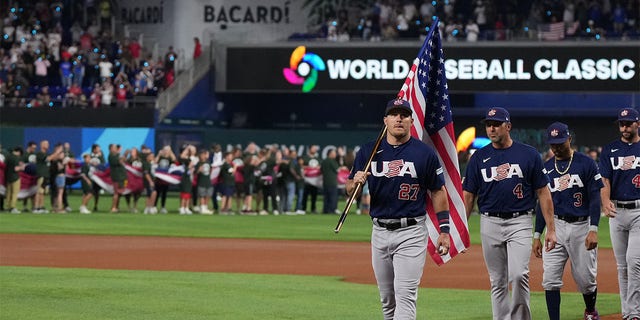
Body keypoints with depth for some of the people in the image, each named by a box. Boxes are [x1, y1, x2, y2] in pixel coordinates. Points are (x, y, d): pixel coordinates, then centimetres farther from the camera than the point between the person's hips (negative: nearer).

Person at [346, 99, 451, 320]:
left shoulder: (424, 153, 0)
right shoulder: (368, 152, 6)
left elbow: (438, 191, 4)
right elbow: (350, 192, 9)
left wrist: (444, 229, -2)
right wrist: (356, 183, -15)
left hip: (411, 232, -4)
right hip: (380, 232, 4)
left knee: (405, 294, -12)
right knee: (387, 298, 11)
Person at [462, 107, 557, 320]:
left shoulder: (528, 155, 1)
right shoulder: (479, 157, 7)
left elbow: (543, 192, 3)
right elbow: (468, 195, 9)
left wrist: (551, 229, -2)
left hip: (519, 222, -3)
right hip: (490, 224, 3)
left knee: (519, 275, -17)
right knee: (497, 282, 6)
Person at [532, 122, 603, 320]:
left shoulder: (586, 164, -3)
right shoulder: (546, 168, 9)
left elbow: (595, 198, -6)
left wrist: (593, 230, -16)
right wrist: (537, 235, 8)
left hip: (582, 226, -3)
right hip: (556, 226, 3)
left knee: (585, 278, 3)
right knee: (550, 279, -8)